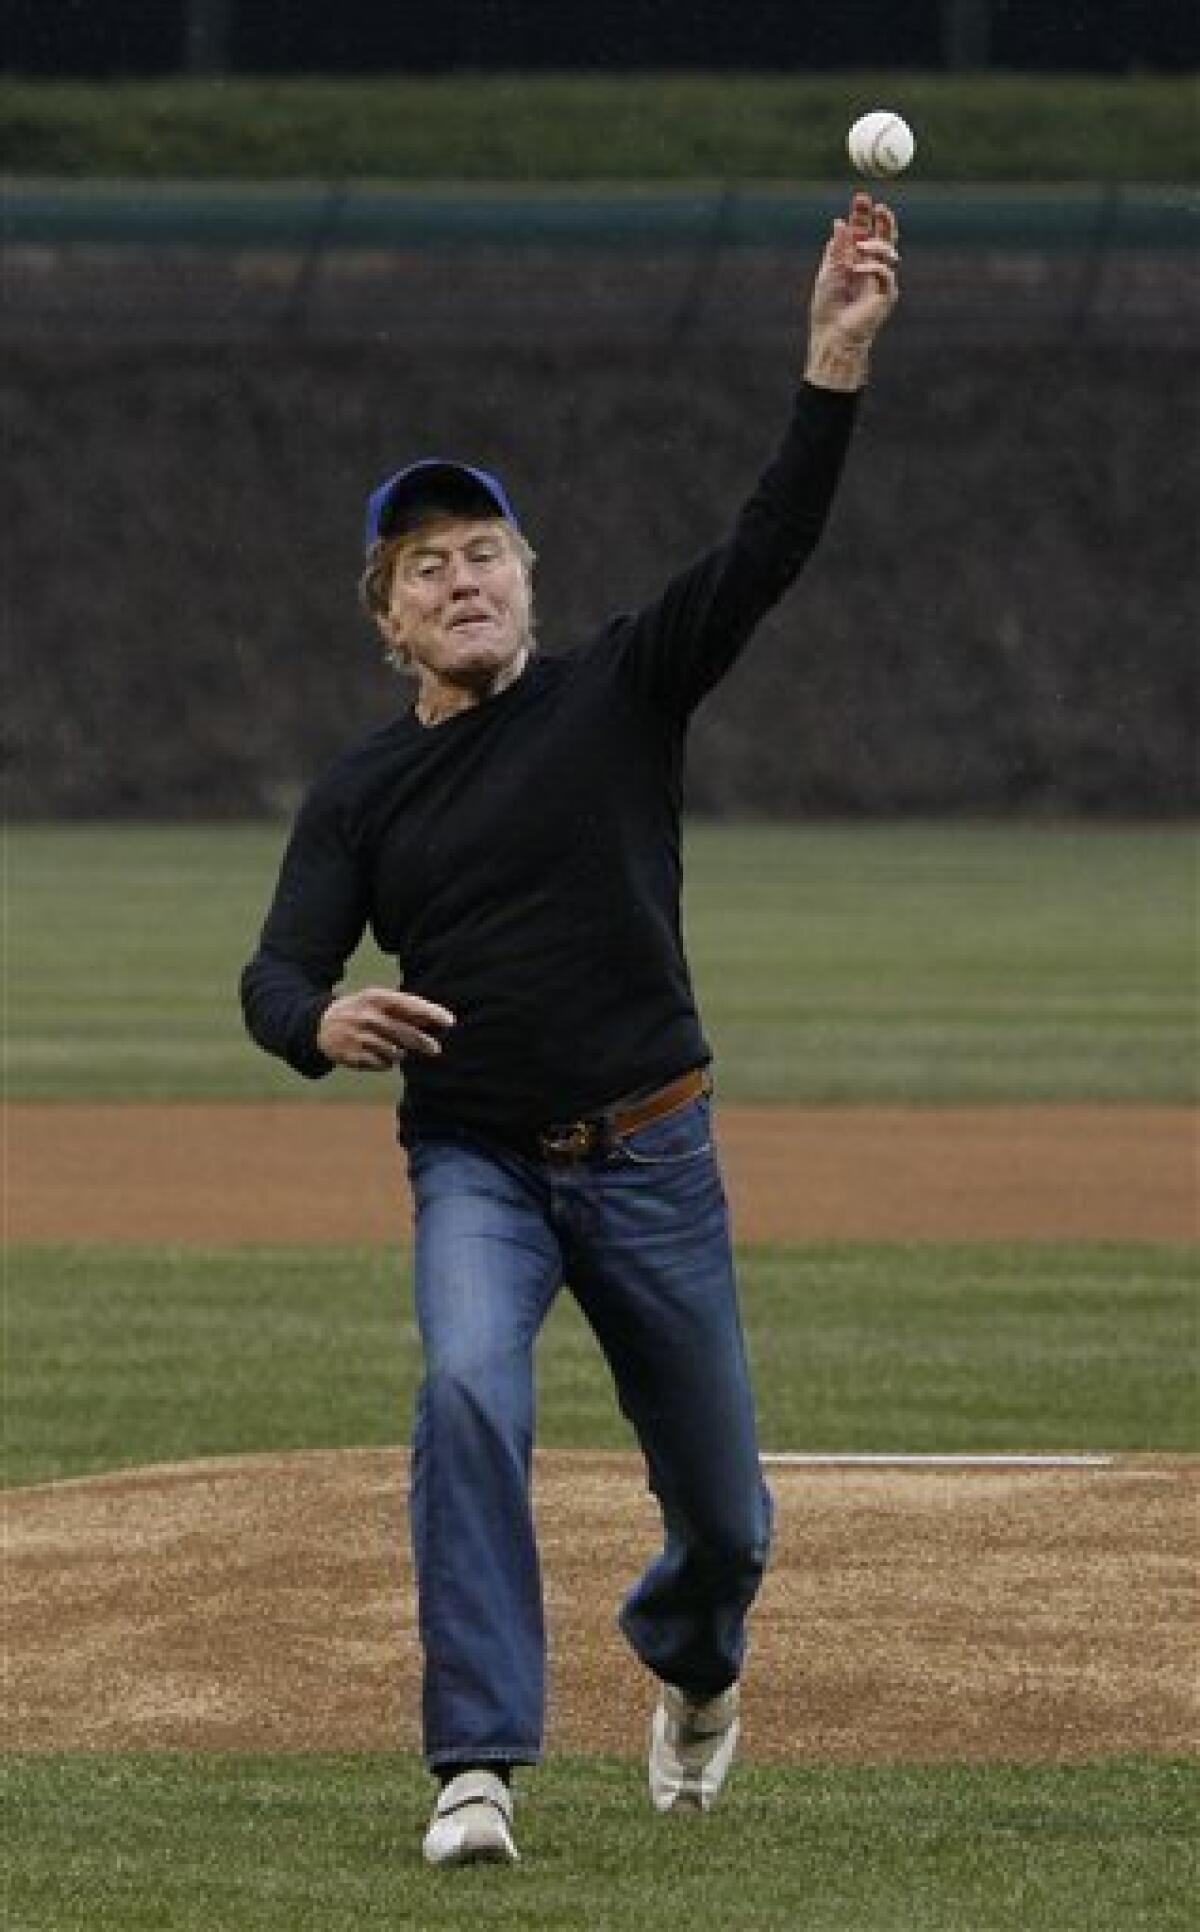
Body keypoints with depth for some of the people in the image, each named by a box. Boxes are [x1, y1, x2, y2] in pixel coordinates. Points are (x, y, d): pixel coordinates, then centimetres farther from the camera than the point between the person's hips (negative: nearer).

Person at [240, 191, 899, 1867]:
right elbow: (275, 974, -5)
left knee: (723, 1513, 7)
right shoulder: (361, 796, 4)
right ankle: (479, 1769, -29)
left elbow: (769, 548, -12)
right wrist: (321, 1024, -31)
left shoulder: (622, 693, 0)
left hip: (651, 1158, 0)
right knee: (469, 1387, -30)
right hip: (475, 1162, 0)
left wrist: (836, 361, -27)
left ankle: (689, 1664, 45)